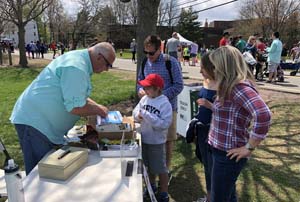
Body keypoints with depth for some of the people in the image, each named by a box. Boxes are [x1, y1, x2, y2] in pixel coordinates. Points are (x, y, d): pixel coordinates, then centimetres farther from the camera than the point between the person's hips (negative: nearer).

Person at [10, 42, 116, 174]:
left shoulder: (78, 60, 11)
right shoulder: (76, 67, -23)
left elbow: (76, 96, 23)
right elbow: (76, 108, -26)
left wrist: (98, 107, 11)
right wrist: (98, 110, -8)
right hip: (34, 122, -10)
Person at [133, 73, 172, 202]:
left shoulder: (164, 103, -20)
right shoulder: (144, 99, -2)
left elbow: (165, 124, -27)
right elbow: (135, 112, 5)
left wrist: (147, 116, -29)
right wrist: (138, 115, -18)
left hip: (157, 142, -6)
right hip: (144, 139, 7)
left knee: (160, 168, 9)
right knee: (149, 166, 25)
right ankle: (152, 186, 47)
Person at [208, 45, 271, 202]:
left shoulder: (240, 87, -23)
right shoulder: (231, 87, 8)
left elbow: (263, 115, -35)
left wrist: (249, 148, -26)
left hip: (227, 154, -9)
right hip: (222, 150, 9)